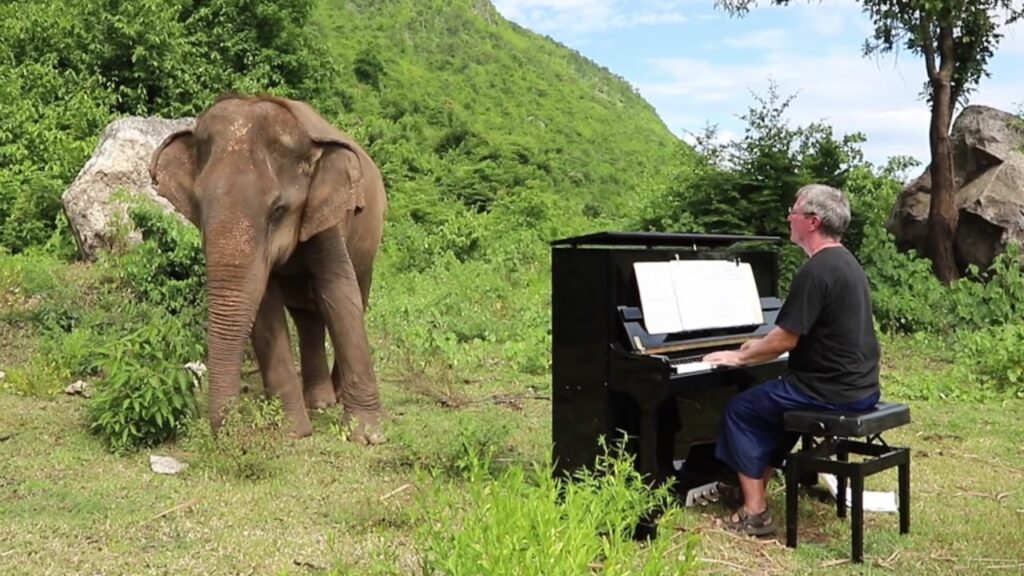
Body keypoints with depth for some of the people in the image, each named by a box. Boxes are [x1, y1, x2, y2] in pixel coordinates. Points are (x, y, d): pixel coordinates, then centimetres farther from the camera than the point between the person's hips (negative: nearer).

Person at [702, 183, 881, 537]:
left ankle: (755, 512, 6)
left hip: (832, 392, -9)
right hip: (860, 387, 10)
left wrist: (740, 357, -2)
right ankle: (754, 488, 32)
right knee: (773, 401, 28)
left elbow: (786, 339, -18)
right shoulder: (845, 262, 11)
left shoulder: (814, 271, -20)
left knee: (740, 410, 5)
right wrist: (761, 347, 22)